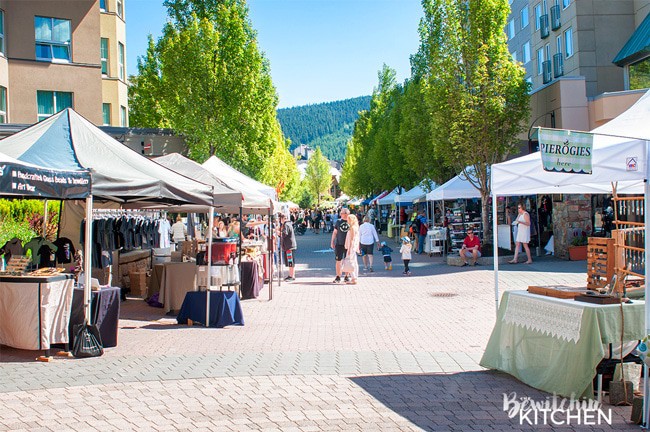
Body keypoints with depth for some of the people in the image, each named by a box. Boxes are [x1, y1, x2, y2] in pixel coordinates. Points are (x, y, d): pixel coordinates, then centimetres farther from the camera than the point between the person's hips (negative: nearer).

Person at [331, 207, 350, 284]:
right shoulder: (338, 222, 5)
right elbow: (335, 232, 12)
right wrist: (332, 242, 9)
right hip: (339, 244, 0)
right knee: (338, 261, 1)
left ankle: (347, 276, 15)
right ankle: (338, 277, 7)